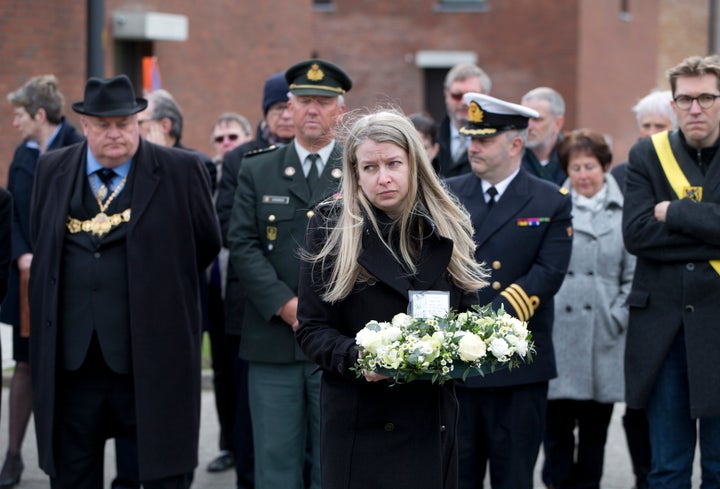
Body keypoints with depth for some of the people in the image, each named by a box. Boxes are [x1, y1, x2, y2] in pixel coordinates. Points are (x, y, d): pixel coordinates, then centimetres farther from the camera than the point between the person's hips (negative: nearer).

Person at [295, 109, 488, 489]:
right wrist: (357, 358, -21)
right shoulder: (330, 229, -1)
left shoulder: (448, 229, 7)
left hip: (433, 422, 3)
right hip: (360, 424, -2)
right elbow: (311, 329, -2)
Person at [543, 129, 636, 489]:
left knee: (595, 426, 8)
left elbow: (633, 274, 6)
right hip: (558, 334, -1)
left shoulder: (624, 212, 6)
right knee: (556, 422, -1)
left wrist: (618, 317, -3)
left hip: (603, 336, 1)